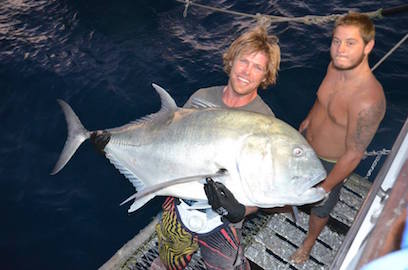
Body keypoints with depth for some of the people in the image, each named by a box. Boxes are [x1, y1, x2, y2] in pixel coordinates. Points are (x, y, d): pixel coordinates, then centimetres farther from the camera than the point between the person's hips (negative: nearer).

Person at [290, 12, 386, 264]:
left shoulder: (368, 101, -39)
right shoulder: (335, 66, -16)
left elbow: (353, 155, -28)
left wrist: (324, 188, -18)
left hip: (329, 164, -5)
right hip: (305, 143, 6)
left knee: (320, 208, 22)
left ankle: (309, 241, 54)